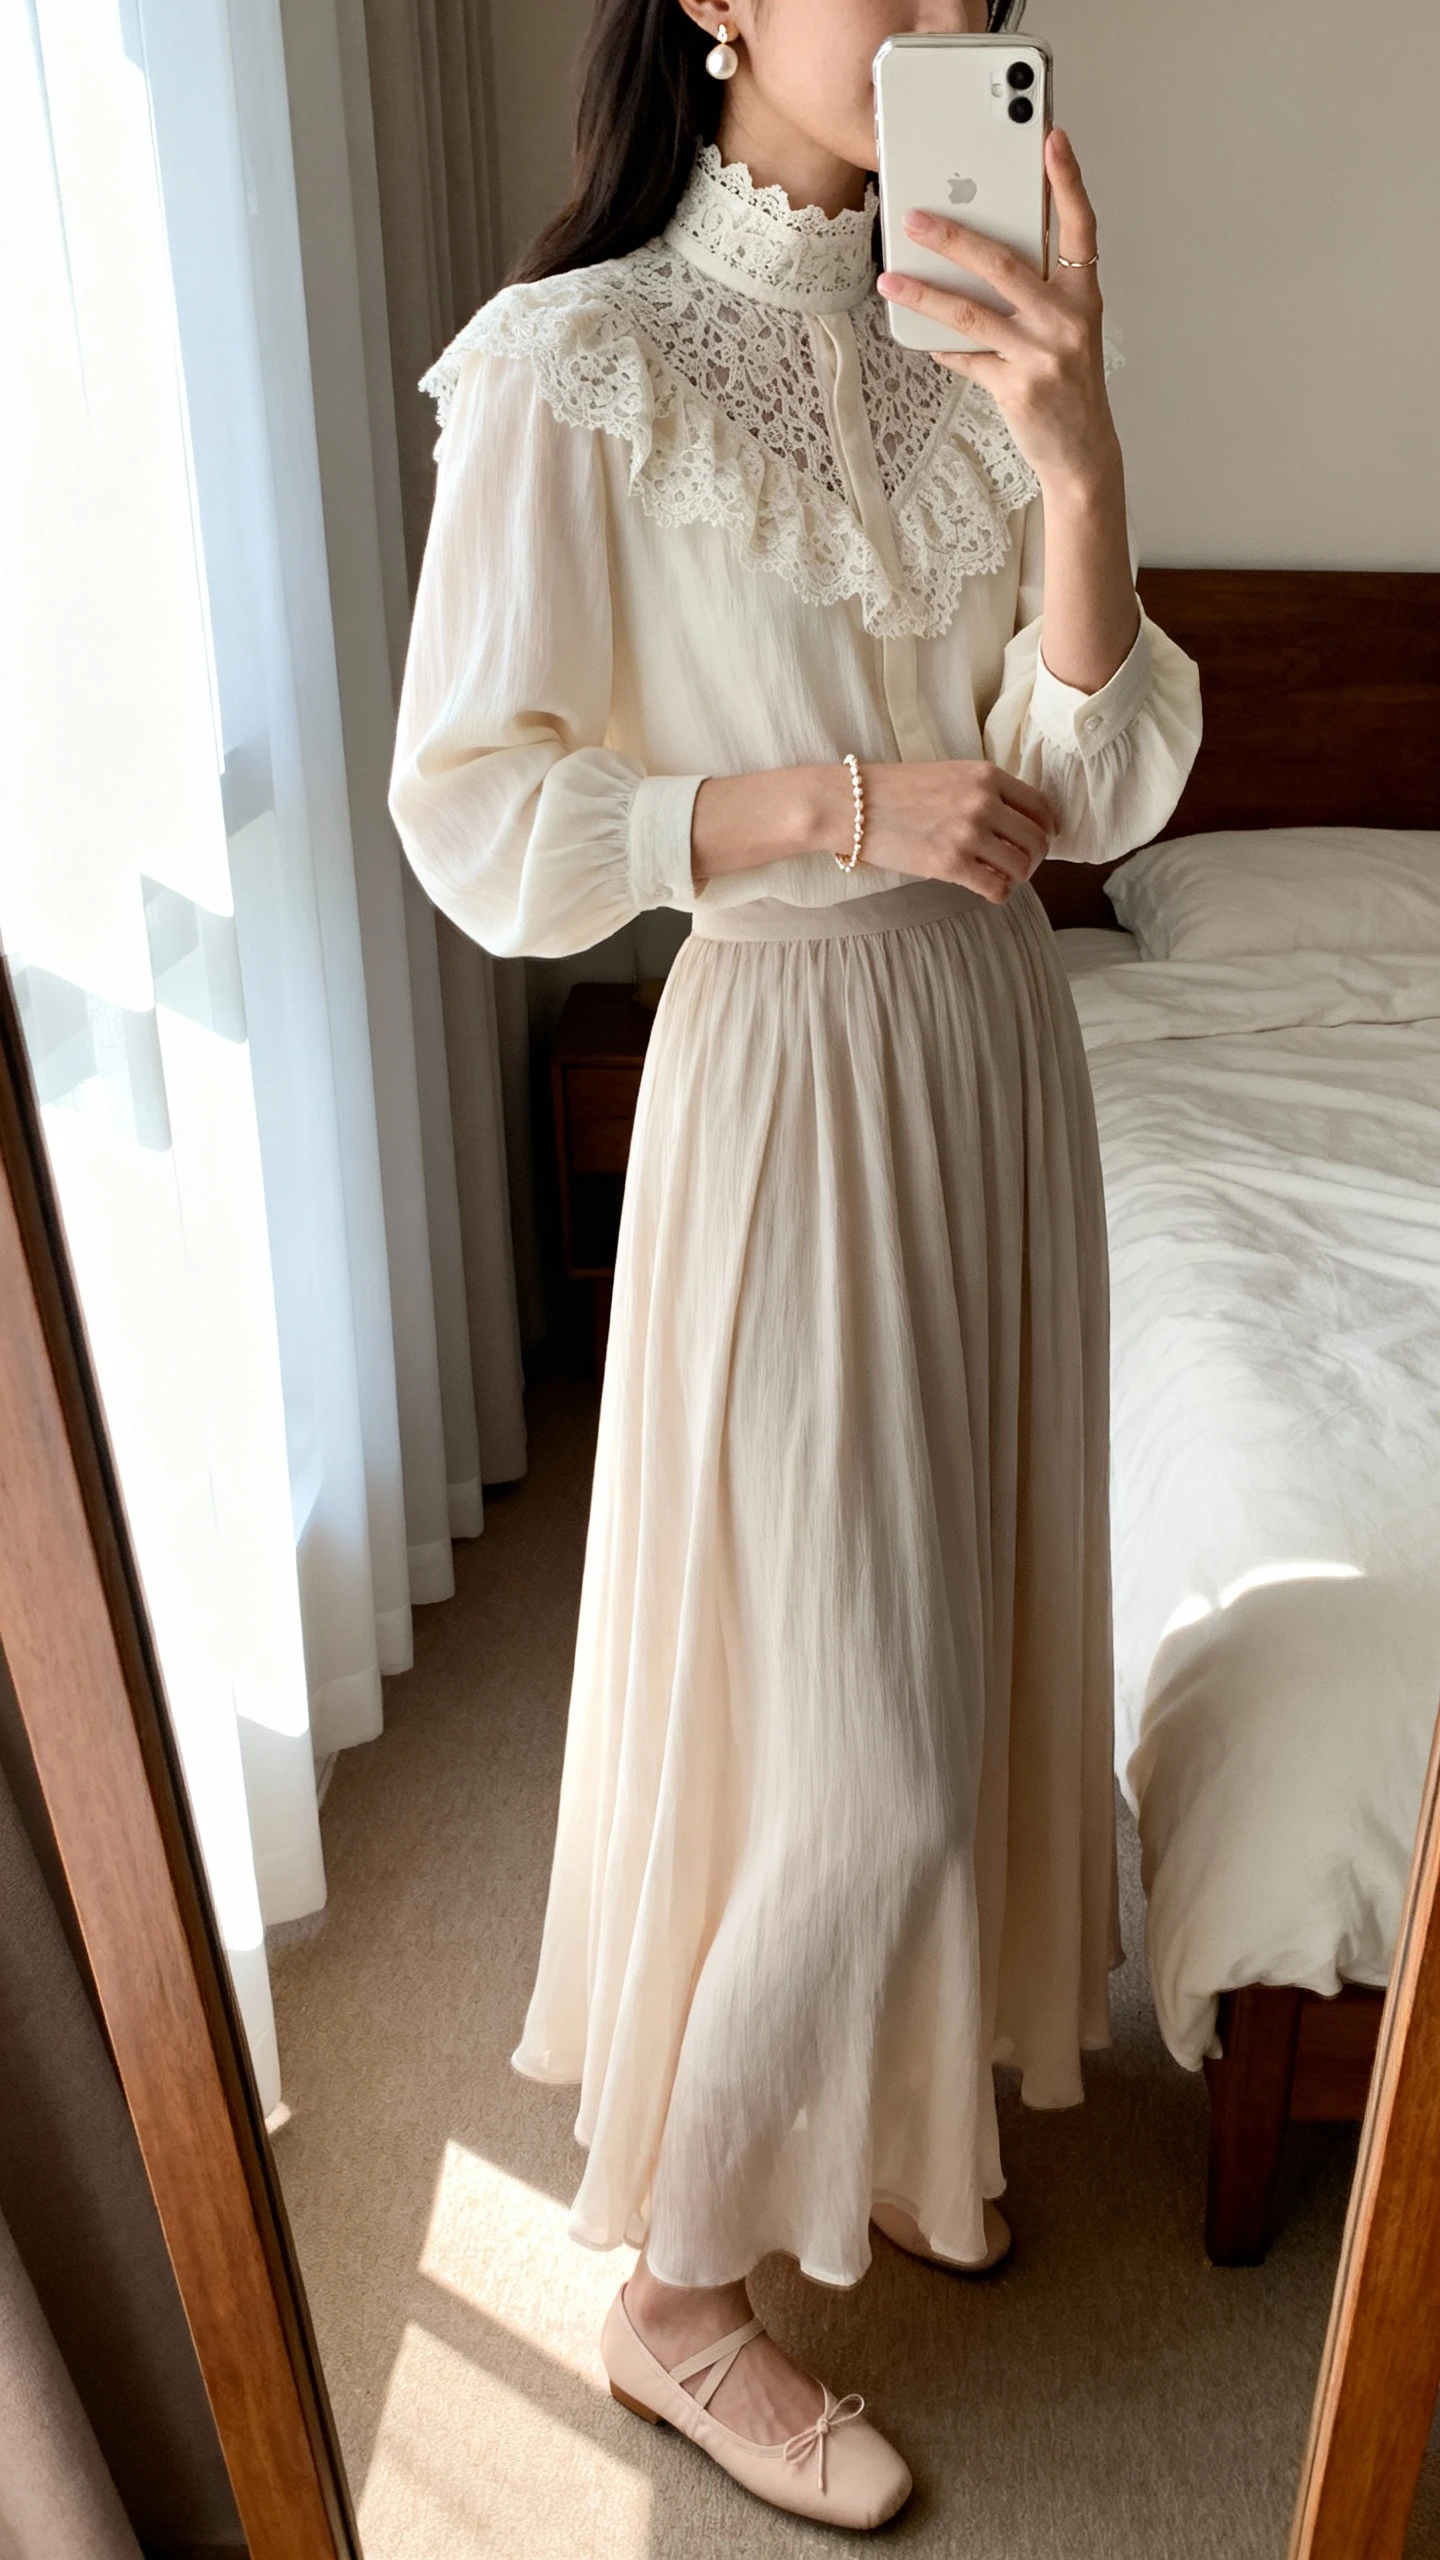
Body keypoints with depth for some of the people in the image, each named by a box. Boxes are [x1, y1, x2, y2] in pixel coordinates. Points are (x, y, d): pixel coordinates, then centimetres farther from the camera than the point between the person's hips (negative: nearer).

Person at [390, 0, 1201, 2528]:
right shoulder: (575, 368, -10)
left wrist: (1078, 463, -18)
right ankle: (673, 2295, 23)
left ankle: (877, 2117, 43)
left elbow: (1098, 787, -3)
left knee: (957, 1633, 17)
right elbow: (476, 821, -12)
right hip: (789, 1072, -7)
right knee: (850, 1751, -2)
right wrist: (843, 803, -17)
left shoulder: (963, 350, 7)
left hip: (995, 1041, 7)